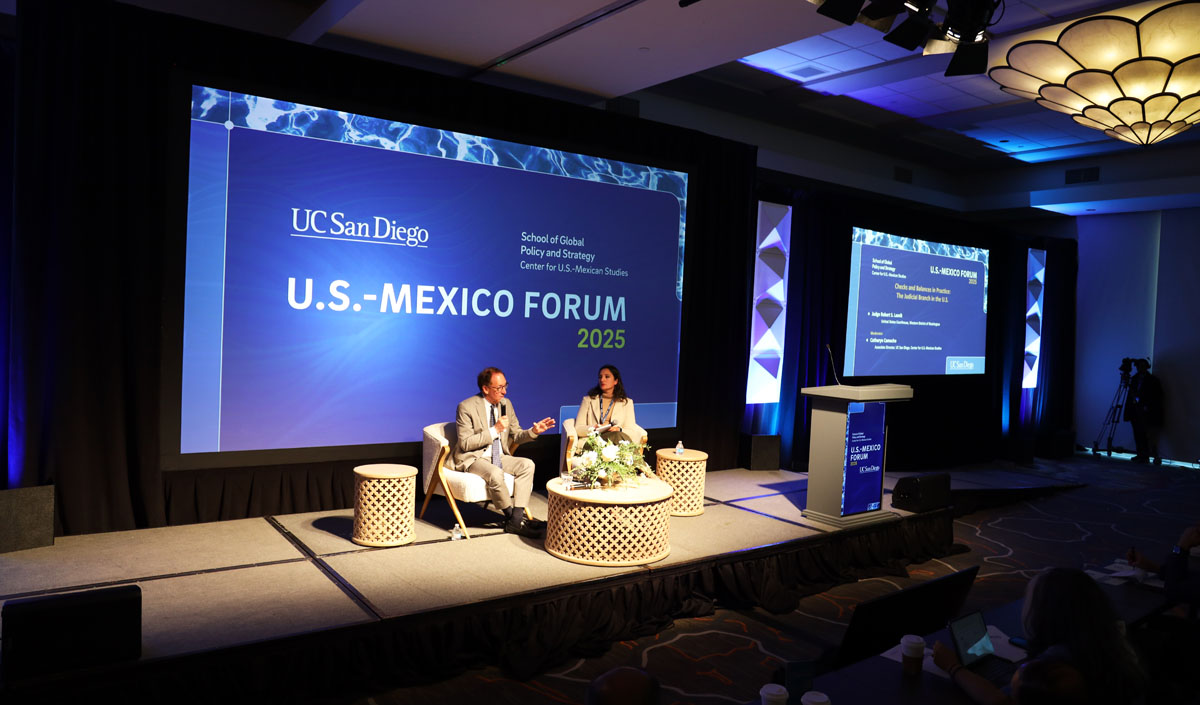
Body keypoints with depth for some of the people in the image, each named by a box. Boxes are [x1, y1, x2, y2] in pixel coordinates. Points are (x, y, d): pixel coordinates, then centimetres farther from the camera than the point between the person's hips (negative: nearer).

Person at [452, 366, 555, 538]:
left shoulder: (506, 404, 6)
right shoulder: (466, 407, -13)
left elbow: (516, 435, 13)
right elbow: (466, 443, -15)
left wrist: (533, 431, -8)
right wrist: (494, 430, -22)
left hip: (499, 457, 6)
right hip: (473, 459, -6)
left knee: (527, 464, -19)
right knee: (495, 474, -36)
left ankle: (516, 521, -23)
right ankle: (512, 517, -15)